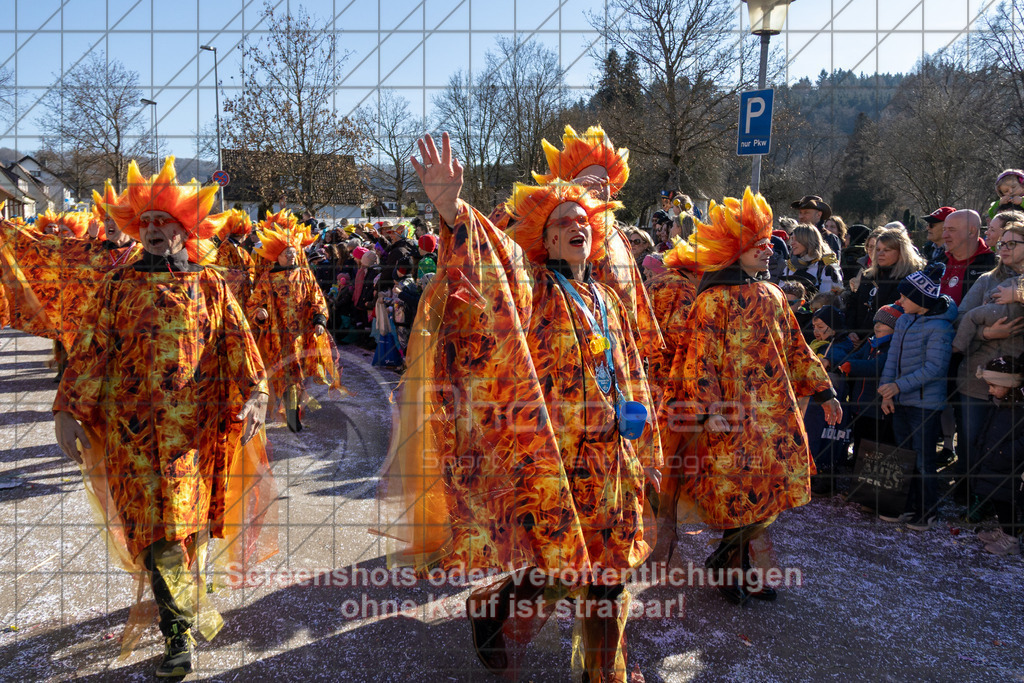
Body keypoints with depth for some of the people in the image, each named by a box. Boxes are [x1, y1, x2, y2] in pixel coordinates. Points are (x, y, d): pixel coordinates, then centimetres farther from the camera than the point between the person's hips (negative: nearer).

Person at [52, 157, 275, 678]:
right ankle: (182, 631, 10)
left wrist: (253, 396, -10)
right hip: (132, 424, 1)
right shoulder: (119, 285, 8)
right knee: (151, 523, 0)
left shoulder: (210, 285, 8)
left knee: (188, 518, 4)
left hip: (194, 424, 0)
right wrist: (68, 411, -3)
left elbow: (238, 343, 3)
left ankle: (182, 614, 27)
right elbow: (91, 350, 5)